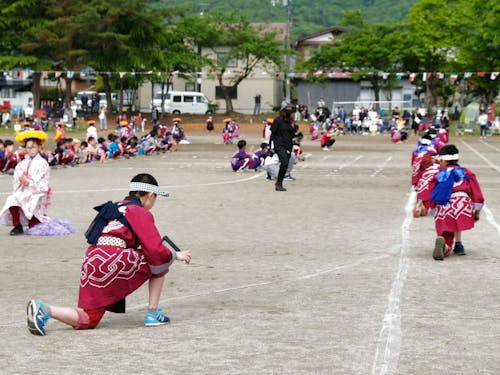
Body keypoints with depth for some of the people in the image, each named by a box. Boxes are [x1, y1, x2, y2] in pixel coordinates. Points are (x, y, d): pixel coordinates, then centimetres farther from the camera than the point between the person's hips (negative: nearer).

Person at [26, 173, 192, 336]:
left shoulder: (117, 206, 28)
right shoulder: (141, 213, 3)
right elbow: (156, 251, -3)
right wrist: (175, 255, 15)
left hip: (90, 262, 8)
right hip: (113, 261, -8)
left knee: (88, 320, 9)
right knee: (160, 261, 12)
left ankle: (42, 309, -11)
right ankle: (153, 314, 10)